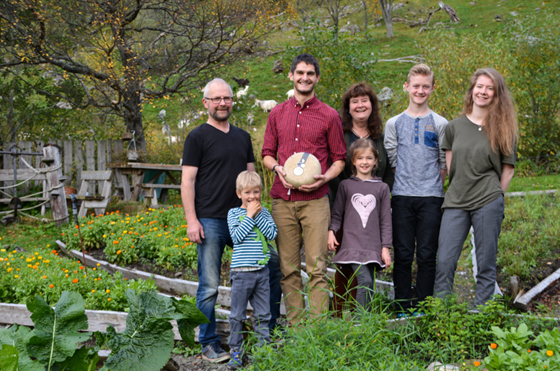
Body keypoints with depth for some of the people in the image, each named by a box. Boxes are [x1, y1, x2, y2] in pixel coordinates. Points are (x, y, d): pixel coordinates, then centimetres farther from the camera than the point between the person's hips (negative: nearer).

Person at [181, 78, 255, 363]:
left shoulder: (243, 137, 17)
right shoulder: (198, 137, 0)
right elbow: (188, 181, -4)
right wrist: (191, 220, -11)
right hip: (210, 221, -5)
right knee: (209, 287, -2)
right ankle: (209, 344, 10)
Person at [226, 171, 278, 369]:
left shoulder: (264, 212, 9)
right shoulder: (234, 213, 0)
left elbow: (272, 233, -5)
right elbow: (237, 236, -13)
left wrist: (258, 215, -10)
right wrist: (250, 215, -11)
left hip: (262, 270, 3)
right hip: (241, 271, -3)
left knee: (263, 314, 10)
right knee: (237, 314, 4)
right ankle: (235, 350, 14)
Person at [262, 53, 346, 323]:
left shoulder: (329, 116, 6)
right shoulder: (277, 113, 13)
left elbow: (339, 158, 9)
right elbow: (267, 153, 17)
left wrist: (324, 178, -10)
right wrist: (278, 169, -4)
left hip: (315, 200, -2)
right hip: (282, 200, 3)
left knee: (317, 268, -5)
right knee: (288, 268, 5)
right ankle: (294, 326, 14)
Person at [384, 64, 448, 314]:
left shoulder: (440, 124, 8)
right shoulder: (394, 123, 10)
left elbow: (445, 163, 9)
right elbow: (391, 160, 9)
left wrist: (434, 186, 2)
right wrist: (405, 182, 2)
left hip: (431, 198, -1)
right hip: (402, 197, 1)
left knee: (427, 255, 1)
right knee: (403, 254, 2)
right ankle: (402, 308, 9)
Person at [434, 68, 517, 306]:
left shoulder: (503, 128, 6)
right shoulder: (454, 126, 11)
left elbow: (508, 169, 9)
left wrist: (494, 197, 4)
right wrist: (459, 191, 7)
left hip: (487, 204, -2)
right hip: (455, 203, 2)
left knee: (486, 266, 1)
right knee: (444, 262, -4)